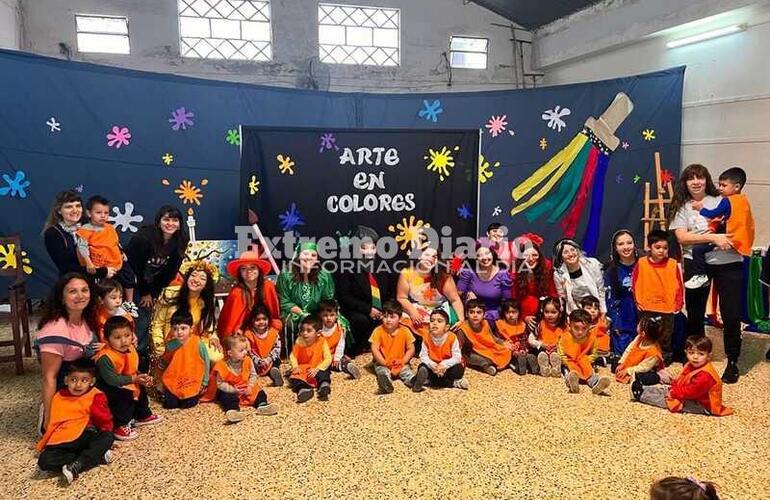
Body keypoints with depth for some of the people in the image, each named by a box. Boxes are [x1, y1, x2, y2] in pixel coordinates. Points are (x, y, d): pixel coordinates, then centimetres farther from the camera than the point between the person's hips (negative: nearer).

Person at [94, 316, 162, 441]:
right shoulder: (105, 358, -30)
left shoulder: (131, 349, -3)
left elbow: (133, 370, 10)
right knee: (125, 395, -30)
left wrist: (141, 377, -9)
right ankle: (120, 427, -16)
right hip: (110, 388, -9)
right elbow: (111, 379, -31)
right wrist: (133, 379, -25)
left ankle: (143, 416, 34)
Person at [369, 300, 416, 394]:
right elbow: (374, 349, -12)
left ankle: (413, 380, -53)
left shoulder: (405, 331, -3)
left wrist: (403, 361, -16)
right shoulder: (378, 331, -7)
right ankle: (385, 382, -62)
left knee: (406, 369, -26)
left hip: (400, 363, 3)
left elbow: (411, 349, -1)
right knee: (382, 371, -32)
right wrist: (384, 363, -21)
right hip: (382, 363, -3)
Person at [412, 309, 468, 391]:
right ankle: (453, 383, -24)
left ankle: (429, 381, -22)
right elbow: (423, 356, -13)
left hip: (448, 367, -2)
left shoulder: (452, 338, -17)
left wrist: (444, 364, -34)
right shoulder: (426, 338, -11)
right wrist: (432, 365, -32)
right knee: (422, 367, -23)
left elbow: (457, 357, -20)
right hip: (433, 366, 3)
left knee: (458, 369, -29)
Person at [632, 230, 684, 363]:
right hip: (646, 309, 0)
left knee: (665, 337, 11)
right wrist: (637, 301, 3)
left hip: (667, 309, 0)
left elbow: (679, 286, 2)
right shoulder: (641, 263, -4)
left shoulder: (673, 264, -4)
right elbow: (634, 283, 5)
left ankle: (666, 359, 24)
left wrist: (678, 304, 0)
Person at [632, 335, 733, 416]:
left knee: (667, 399, -13)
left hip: (702, 405, -9)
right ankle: (643, 389, 12)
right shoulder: (690, 366, 0)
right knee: (665, 389, 8)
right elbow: (679, 380, 10)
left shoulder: (705, 375, -31)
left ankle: (641, 395, -6)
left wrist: (674, 393, -20)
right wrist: (673, 389, -5)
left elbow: (691, 391, -29)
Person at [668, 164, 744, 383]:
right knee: (695, 312, 10)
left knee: (731, 313, -1)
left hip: (728, 262, 0)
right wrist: (713, 237, -18)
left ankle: (732, 362, 16)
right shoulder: (681, 207, 5)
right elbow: (682, 237, -8)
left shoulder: (721, 201, 9)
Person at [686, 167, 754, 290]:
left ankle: (700, 276, -12)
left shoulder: (727, 201, -14)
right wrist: (719, 220, 8)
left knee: (697, 249, -17)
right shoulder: (744, 200, 12)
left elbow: (711, 215, -10)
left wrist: (700, 208, 5)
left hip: (732, 241, -10)